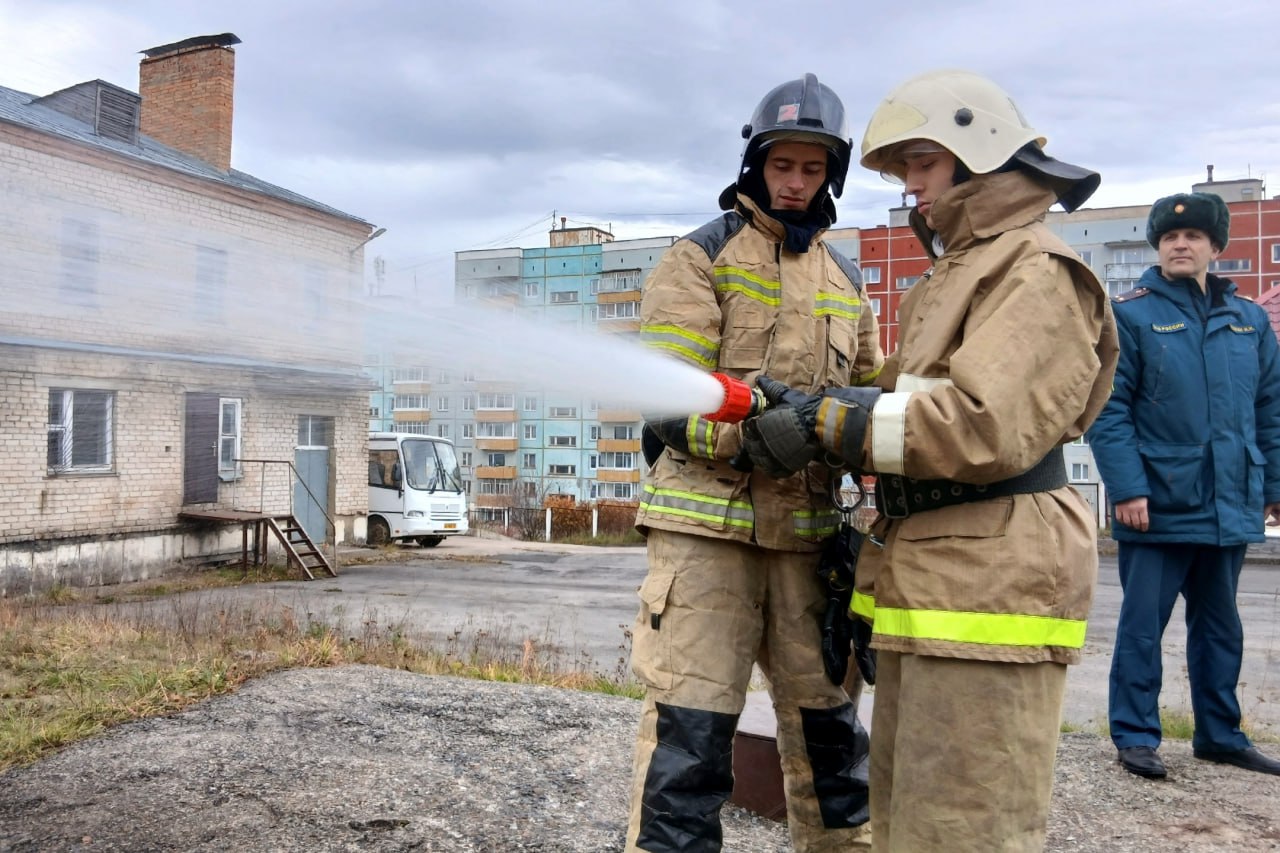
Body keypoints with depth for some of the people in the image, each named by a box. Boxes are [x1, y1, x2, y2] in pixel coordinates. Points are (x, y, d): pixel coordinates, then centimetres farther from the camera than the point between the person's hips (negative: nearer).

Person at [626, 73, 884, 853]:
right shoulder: (700, 257, 0)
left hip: (808, 529, 5)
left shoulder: (846, 280, 17)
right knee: (691, 725, -6)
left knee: (828, 713, 15)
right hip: (707, 523, -5)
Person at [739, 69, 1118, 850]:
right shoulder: (953, 274, 24)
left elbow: (986, 426, -22)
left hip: (988, 588, -10)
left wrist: (828, 425, -20)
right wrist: (804, 411, 5)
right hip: (923, 584, 10)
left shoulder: (1036, 272, -8)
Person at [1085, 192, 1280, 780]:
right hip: (1158, 504, -5)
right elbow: (1108, 408, -11)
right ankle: (1135, 735, 14)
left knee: (1220, 624, 16)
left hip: (1229, 506, 6)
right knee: (1142, 624, 2)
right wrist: (1126, 487, -18)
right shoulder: (1131, 314, -5)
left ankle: (1220, 734, 29)